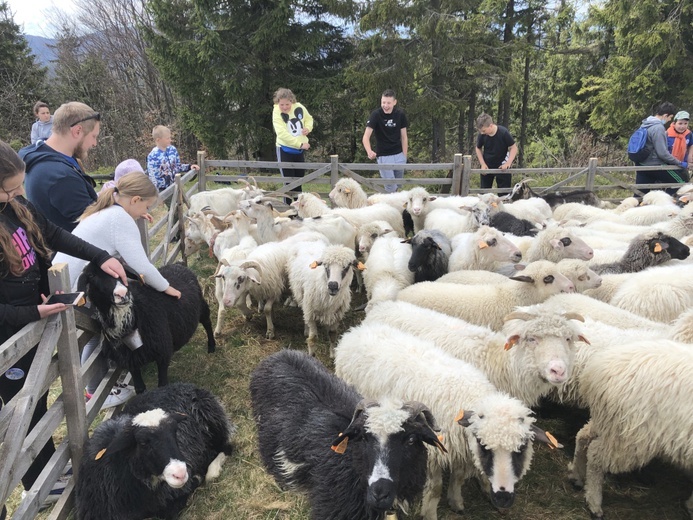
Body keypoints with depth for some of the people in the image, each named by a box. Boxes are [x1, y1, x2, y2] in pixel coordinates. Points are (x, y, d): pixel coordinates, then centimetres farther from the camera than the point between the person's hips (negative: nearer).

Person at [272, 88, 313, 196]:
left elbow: (309, 118, 12)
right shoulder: (277, 113, -17)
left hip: (300, 150, 4)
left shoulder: (299, 107, -7)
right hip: (285, 150, -4)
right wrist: (300, 144, -29)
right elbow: (282, 133, -27)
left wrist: (308, 128, -10)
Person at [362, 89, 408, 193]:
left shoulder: (400, 114, -3)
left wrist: (405, 157, 1)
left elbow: (403, 137, 5)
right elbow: (366, 137, -22)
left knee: (398, 185, 14)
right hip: (383, 156, -4)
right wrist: (369, 152, -41)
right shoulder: (376, 115, -14)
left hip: (399, 155, 4)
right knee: (391, 188, -4)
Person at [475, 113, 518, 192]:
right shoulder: (482, 135, -14)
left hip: (502, 167, -3)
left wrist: (508, 163, -23)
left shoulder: (503, 132, -22)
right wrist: (483, 164, -5)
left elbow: (514, 148, -12)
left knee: (503, 192, 0)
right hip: (487, 167, 3)